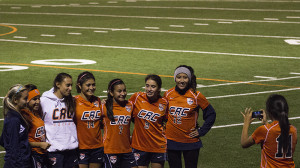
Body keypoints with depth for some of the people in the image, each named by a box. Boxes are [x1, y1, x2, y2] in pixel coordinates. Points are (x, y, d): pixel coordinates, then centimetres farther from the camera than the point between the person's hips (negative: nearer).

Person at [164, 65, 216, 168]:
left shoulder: (196, 96, -8)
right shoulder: (168, 94, 0)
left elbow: (211, 114, 1)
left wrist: (201, 131, -3)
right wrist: (162, 127, 10)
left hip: (191, 142, -2)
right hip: (171, 140, 2)